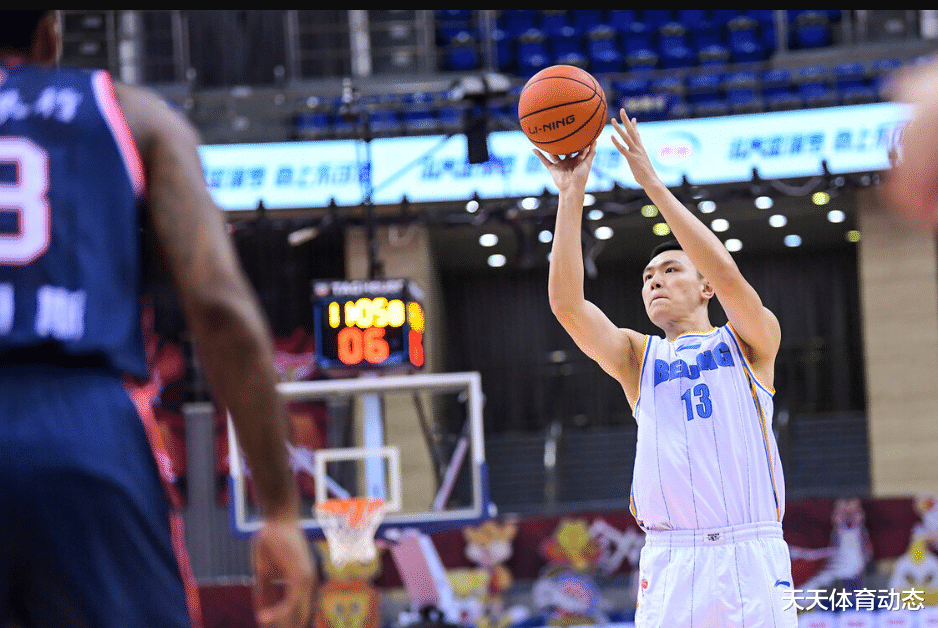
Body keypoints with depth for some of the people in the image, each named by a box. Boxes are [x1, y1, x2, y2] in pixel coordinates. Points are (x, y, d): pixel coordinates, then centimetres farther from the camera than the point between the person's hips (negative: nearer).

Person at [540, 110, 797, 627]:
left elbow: (726, 273, -8)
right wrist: (571, 195, -2)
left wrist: (652, 181, -8)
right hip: (670, 561, 2)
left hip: (751, 555, -2)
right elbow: (566, 303, 2)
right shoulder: (637, 358, 18)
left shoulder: (748, 342, 11)